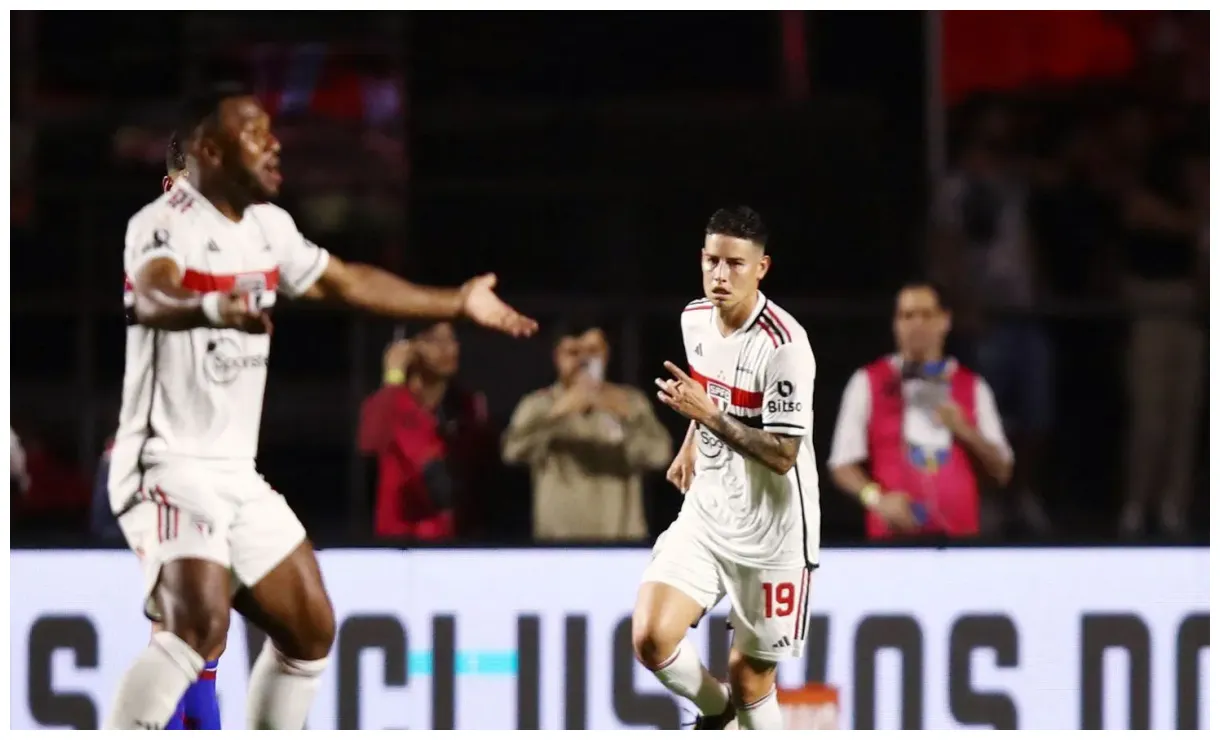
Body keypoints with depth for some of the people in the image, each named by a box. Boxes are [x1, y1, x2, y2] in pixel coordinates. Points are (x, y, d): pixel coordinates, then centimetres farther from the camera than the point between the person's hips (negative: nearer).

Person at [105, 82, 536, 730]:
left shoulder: (267, 226, 9)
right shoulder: (166, 224, -17)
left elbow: (346, 283, 25)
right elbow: (153, 298, -39)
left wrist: (458, 303, 31)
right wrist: (213, 307, -61)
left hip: (237, 471, 9)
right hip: (170, 465, -9)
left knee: (311, 629, 14)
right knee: (201, 623, -28)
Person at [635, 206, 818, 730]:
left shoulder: (783, 345, -21)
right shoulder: (695, 319, 1)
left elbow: (783, 454, -24)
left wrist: (708, 414, -29)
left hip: (770, 534, -6)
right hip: (705, 516, 6)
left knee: (749, 681, 1)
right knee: (650, 638, -11)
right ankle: (714, 708, 19)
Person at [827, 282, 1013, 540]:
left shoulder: (972, 387, 11)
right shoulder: (867, 383, 5)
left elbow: (1001, 470, 12)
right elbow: (842, 464, 5)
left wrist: (965, 431, -5)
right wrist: (876, 497, -14)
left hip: (958, 536, 2)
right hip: (893, 535, -2)